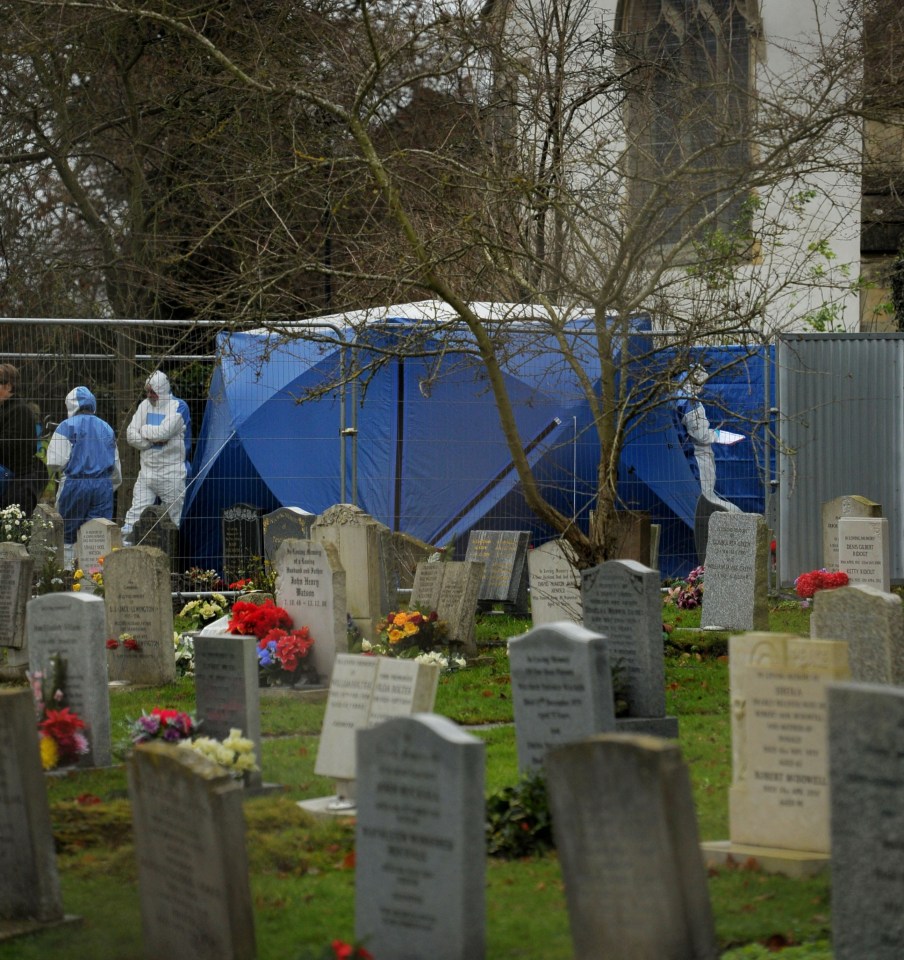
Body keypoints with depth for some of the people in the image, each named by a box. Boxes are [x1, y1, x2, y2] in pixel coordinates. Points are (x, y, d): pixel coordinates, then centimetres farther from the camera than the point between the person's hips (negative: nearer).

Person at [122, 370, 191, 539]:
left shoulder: (178, 406, -7)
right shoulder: (145, 405, 10)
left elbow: (164, 432, -20)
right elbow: (131, 435, 2)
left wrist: (144, 430, -4)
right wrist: (154, 440, -11)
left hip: (172, 473, -4)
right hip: (147, 471, 4)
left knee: (174, 517, 2)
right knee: (135, 514, -4)